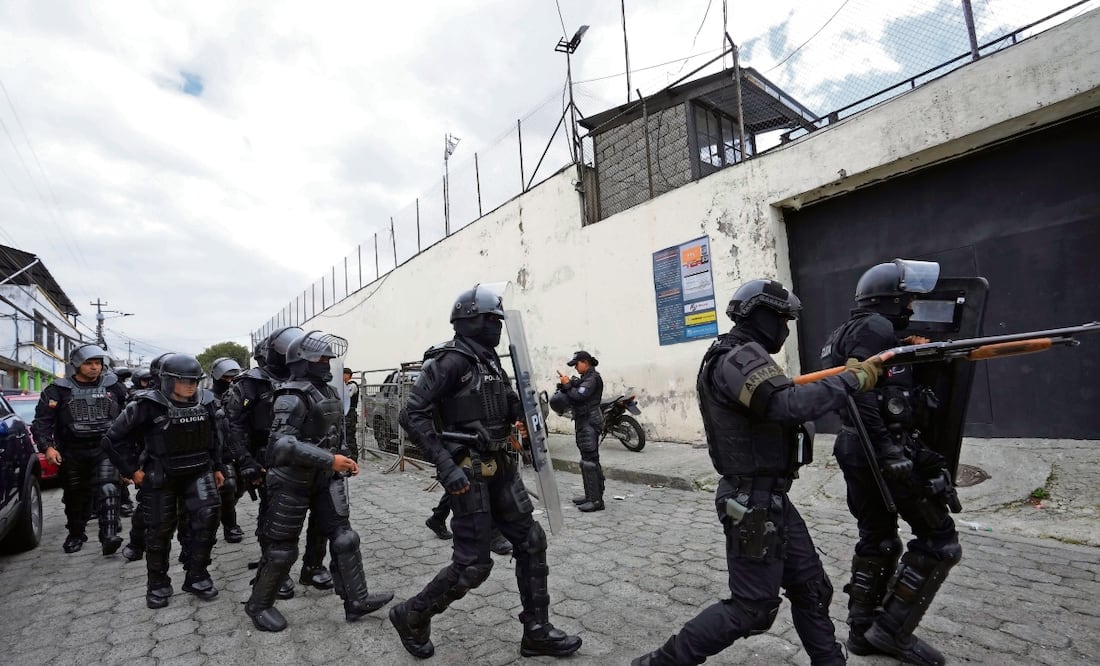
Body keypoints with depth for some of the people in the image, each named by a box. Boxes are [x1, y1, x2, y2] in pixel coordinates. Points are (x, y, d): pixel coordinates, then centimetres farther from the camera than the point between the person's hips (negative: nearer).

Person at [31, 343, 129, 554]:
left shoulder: (114, 387, 5)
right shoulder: (58, 390, 1)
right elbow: (41, 421, 0)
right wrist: (47, 447, -14)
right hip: (72, 452, 1)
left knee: (107, 490, -17)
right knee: (75, 496, 15)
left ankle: (109, 536, -22)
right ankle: (75, 535, 35)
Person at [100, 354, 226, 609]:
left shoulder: (205, 402, -1)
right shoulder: (149, 406, -15)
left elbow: (213, 438, 13)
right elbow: (114, 439, -7)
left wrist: (217, 467, 13)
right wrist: (132, 469, -8)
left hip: (198, 472, 3)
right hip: (161, 478, -2)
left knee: (207, 517, -10)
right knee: (159, 530, 9)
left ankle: (197, 575, 8)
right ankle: (157, 583, 30)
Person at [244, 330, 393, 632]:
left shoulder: (328, 391, 7)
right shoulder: (292, 396, -20)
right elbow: (283, 444, -30)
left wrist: (344, 459, 11)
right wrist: (330, 460, -30)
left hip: (323, 479, 8)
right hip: (292, 482, -8)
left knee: (343, 536, 6)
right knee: (282, 547, 6)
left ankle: (356, 600, 14)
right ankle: (259, 605, 29)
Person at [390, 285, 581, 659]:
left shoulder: (490, 361, 12)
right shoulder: (451, 360, -15)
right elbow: (414, 415, -20)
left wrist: (523, 410, -1)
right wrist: (446, 465, -25)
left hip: (499, 467, 9)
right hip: (468, 471, -8)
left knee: (530, 541, 9)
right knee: (474, 564, -1)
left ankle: (537, 632, 23)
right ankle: (411, 617, 24)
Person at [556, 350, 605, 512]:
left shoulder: (592, 378, -12)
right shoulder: (585, 378, 18)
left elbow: (579, 396, -23)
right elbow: (573, 396, 15)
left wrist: (567, 385, -9)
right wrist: (566, 385, 0)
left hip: (590, 421, -10)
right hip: (584, 421, 10)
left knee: (590, 460, -10)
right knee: (587, 460, 14)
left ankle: (597, 500, -7)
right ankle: (590, 495, 23)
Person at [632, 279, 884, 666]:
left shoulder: (746, 357, 13)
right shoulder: (740, 357, -21)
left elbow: (782, 399, 12)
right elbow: (790, 406, -34)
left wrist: (849, 375, 3)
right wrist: (853, 379, -22)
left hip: (770, 497, 10)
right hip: (753, 503, -10)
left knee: (812, 589, 18)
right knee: (752, 608, 1)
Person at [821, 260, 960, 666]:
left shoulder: (853, 331, 18)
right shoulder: (876, 328, -13)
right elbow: (860, 392, -24)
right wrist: (888, 449, -26)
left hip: (855, 449, 10)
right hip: (882, 449, -10)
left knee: (877, 540, 17)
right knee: (939, 540, 2)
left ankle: (862, 630, 26)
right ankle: (892, 629, 7)